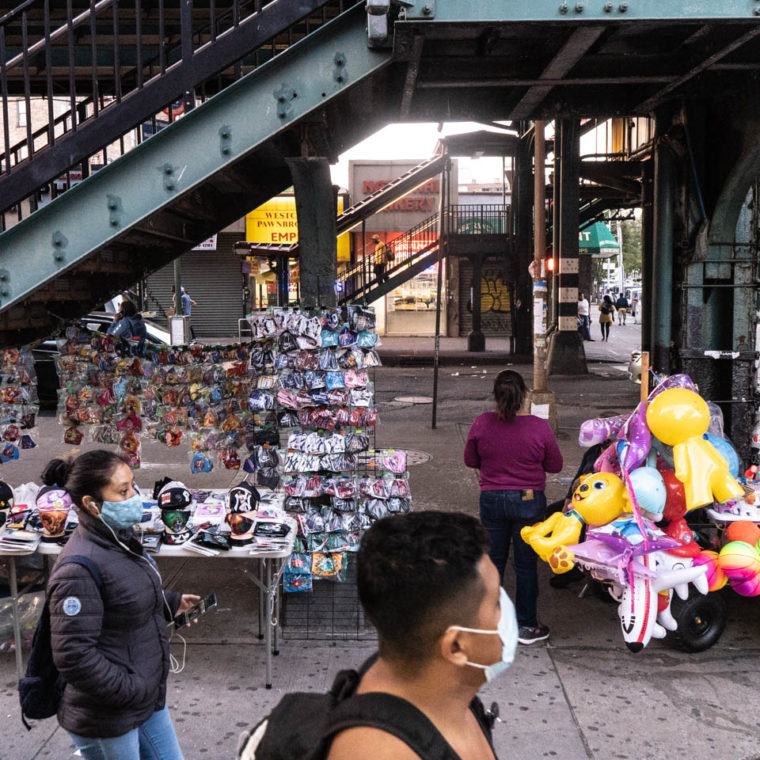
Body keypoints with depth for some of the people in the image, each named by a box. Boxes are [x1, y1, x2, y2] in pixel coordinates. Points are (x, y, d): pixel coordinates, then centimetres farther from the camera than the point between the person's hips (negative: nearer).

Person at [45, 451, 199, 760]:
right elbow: (74, 656, -28)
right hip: (106, 721, -9)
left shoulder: (121, 539, 2)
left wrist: (173, 603, 7)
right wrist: (131, 691, -21)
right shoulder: (78, 570, -27)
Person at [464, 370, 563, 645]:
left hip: (492, 500, 2)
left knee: (493, 561, 16)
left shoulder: (481, 424, -12)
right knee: (526, 565, 11)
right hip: (529, 501, -1)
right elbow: (555, 465, -4)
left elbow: (470, 460, 1)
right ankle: (526, 626, 20)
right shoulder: (539, 427, -17)